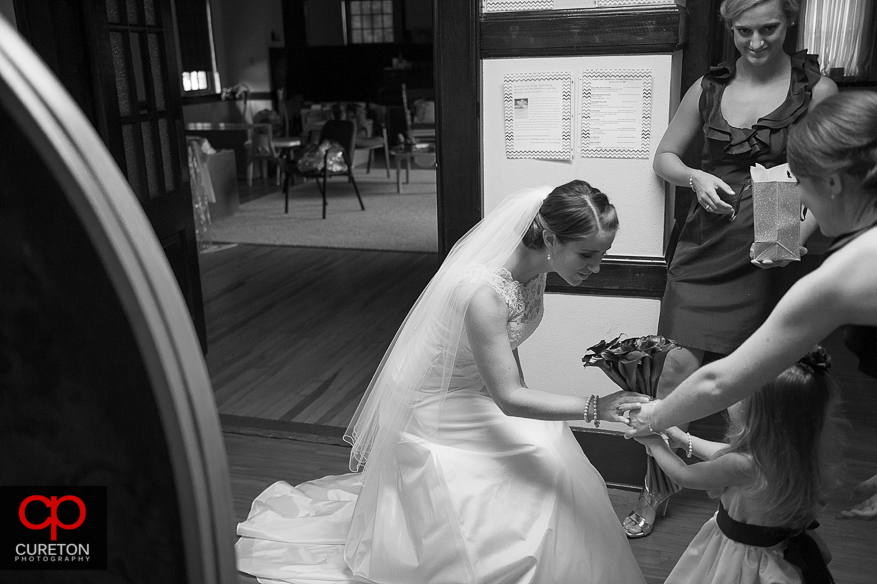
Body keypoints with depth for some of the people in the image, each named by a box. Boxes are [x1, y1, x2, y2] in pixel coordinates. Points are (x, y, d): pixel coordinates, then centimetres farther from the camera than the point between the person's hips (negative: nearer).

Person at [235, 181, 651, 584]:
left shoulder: (533, 264, -11)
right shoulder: (483, 290, -37)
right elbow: (508, 399, -31)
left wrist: (520, 395, 4)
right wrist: (595, 408, -34)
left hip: (478, 392, 8)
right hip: (435, 411, -8)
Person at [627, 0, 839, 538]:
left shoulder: (817, 91, -1)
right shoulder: (709, 87, 7)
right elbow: (665, 156, 15)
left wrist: (799, 235, -16)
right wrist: (695, 178, -6)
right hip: (707, 246, 2)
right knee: (681, 364, -2)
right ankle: (659, 485, 15)